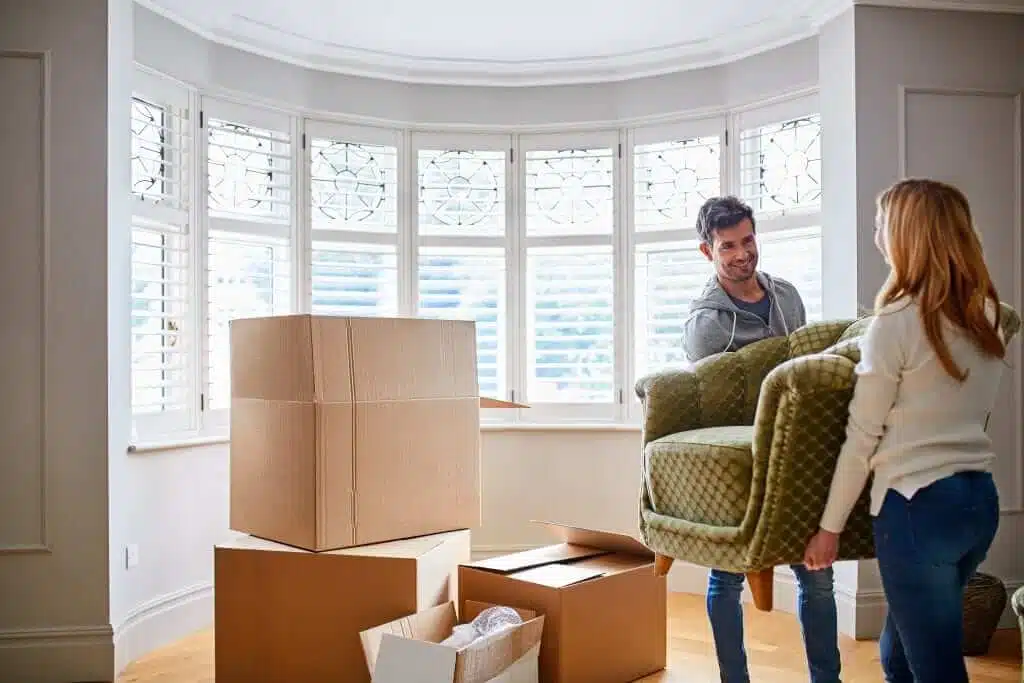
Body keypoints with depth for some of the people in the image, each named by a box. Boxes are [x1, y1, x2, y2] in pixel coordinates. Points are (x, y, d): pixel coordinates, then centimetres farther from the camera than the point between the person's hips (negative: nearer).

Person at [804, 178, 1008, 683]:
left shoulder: (895, 323, -13)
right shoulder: (987, 315, 7)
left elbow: (862, 438, -10)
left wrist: (830, 527, -2)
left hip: (919, 506, -7)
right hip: (981, 499, 7)